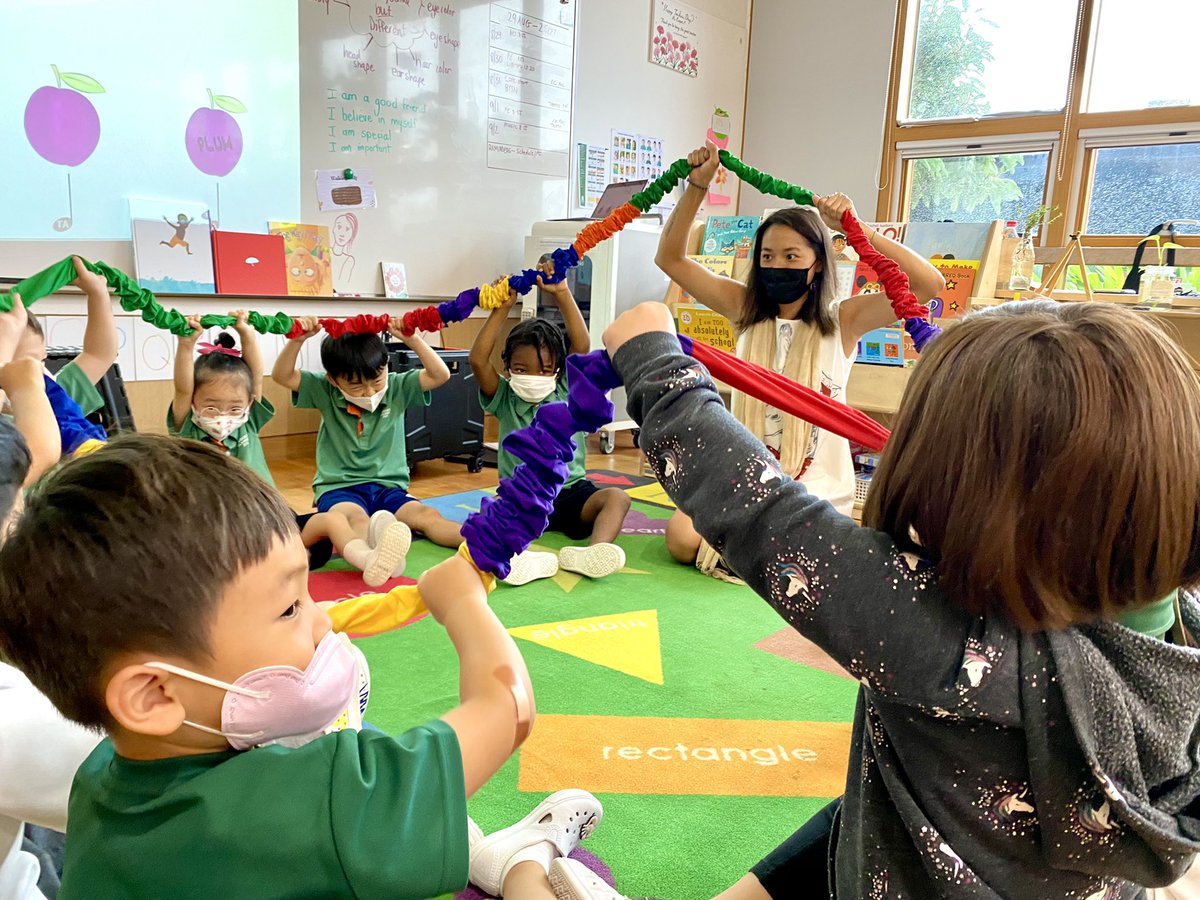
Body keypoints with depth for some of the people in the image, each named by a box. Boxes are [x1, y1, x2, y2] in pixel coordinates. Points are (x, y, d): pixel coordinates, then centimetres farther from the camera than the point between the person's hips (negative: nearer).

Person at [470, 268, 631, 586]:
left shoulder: (567, 393, 5)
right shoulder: (505, 399, 4)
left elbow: (582, 346, -10)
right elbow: (478, 360, -12)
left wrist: (562, 295, -15)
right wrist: (502, 308, -12)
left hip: (571, 492, 1)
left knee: (616, 496, -28)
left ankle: (594, 551, -55)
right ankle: (524, 559, -60)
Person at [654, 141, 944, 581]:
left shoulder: (842, 320, -6)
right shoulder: (746, 310, 2)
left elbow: (929, 283, -20)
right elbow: (670, 258, 0)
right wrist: (696, 186, -12)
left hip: (817, 494, -2)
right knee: (682, 538, -21)